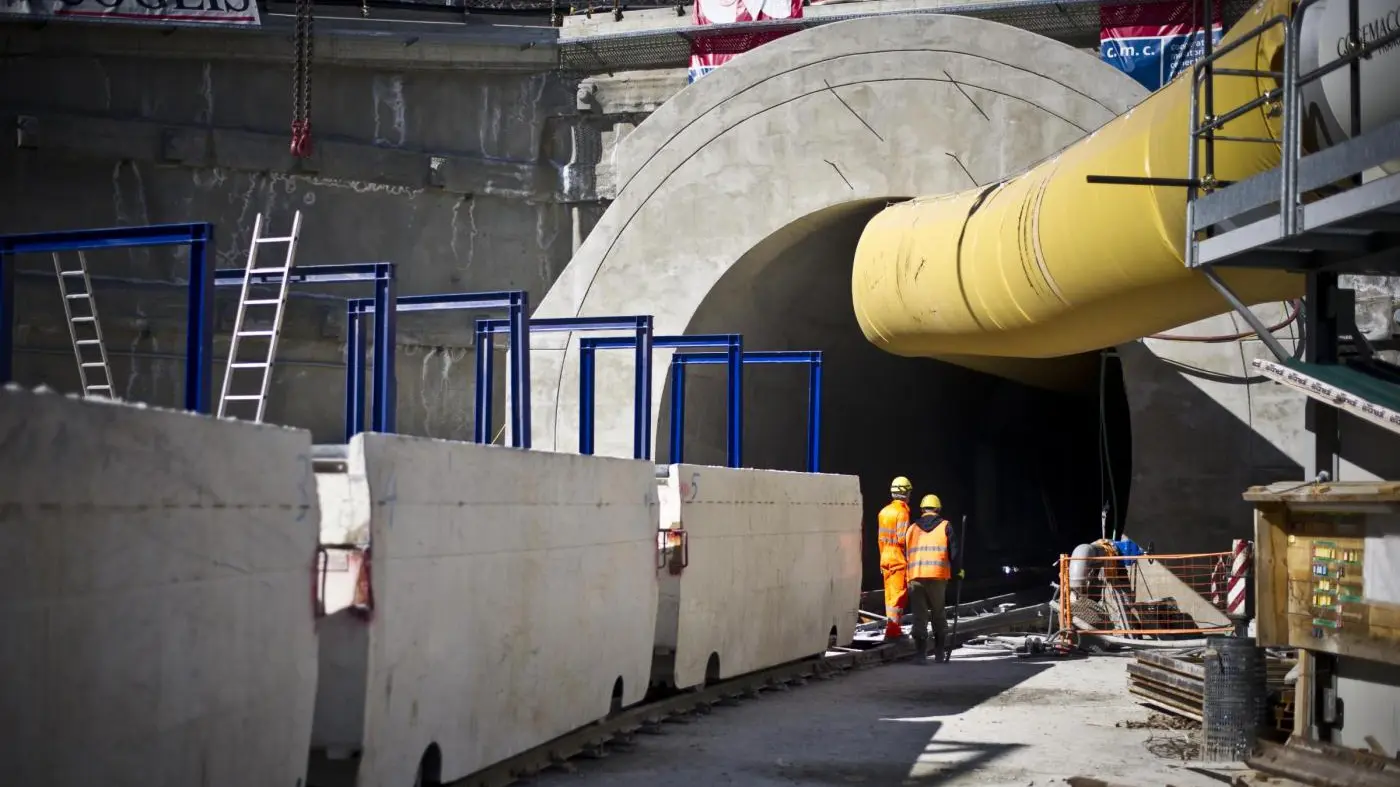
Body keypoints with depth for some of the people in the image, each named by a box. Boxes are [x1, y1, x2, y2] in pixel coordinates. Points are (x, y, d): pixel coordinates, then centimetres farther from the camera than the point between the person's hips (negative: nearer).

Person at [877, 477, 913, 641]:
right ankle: (891, 631, -12)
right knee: (898, 595, -6)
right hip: (899, 559, -8)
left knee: (890, 595, 13)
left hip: (886, 558, 8)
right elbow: (902, 538, -19)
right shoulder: (902, 511, -14)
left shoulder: (884, 511, 10)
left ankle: (894, 629, 21)